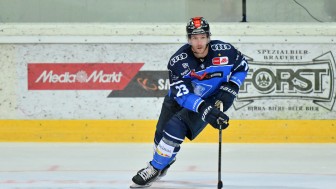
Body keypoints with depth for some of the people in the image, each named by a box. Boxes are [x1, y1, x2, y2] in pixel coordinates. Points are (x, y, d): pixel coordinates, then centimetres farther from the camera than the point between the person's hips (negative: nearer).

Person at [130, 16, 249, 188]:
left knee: (176, 127, -21)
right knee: (162, 133, 6)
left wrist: (230, 88, -15)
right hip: (179, 100, 2)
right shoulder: (178, 61, -25)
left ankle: (155, 169, -6)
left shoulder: (225, 51, -22)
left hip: (211, 101, -2)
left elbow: (242, 66, -1)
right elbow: (182, 94, -32)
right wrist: (205, 110, -44)